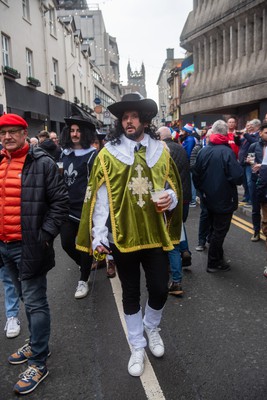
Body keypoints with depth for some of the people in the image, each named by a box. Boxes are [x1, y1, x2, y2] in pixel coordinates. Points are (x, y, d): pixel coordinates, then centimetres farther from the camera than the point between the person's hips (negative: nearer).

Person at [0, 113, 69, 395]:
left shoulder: (42, 163, -10)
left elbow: (60, 201, -11)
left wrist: (45, 235, -16)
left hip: (28, 246, -6)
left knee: (35, 303, 2)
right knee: (26, 299, 20)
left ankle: (38, 363, 16)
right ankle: (36, 344, 38)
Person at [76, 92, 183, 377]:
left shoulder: (160, 150, 3)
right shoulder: (108, 154, -5)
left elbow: (173, 186, 10)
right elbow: (100, 197, -7)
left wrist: (170, 198, -13)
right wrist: (98, 235, -11)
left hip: (155, 234, 2)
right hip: (123, 235, -1)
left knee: (159, 289, 9)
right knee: (130, 293, 13)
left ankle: (151, 327, 42)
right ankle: (137, 346, 34)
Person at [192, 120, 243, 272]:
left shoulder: (203, 151, -2)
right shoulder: (227, 152, -20)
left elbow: (196, 175, 4)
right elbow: (238, 178, -24)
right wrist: (240, 166, -4)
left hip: (209, 198, 6)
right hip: (224, 200, -6)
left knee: (215, 228, 22)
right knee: (220, 231, 6)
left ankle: (218, 257, 37)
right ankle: (214, 263, 17)